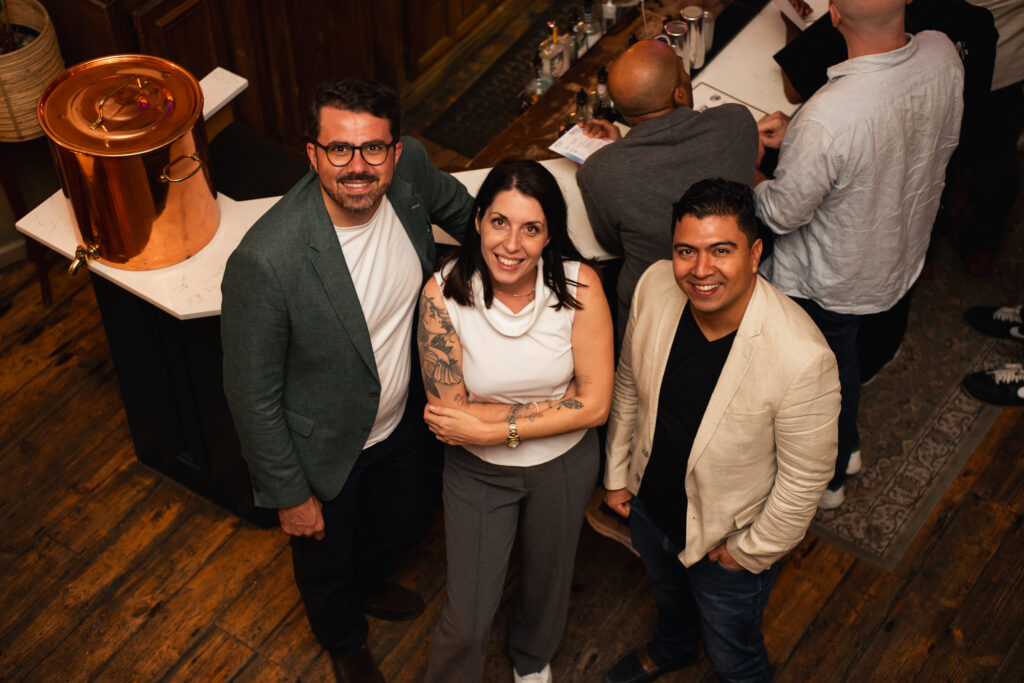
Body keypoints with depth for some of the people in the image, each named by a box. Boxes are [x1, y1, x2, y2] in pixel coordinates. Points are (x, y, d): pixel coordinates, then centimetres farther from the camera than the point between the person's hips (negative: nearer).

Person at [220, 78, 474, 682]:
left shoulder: (410, 169, -23)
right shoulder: (266, 261, -39)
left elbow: (455, 204, 5)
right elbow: (253, 394, -25)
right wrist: (289, 494, -15)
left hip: (400, 421, 5)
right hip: (325, 451, -5)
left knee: (407, 523, 32)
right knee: (325, 561, 25)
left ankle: (366, 583, 68)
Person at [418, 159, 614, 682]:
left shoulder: (578, 286, -23)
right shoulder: (444, 294, -25)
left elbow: (596, 405, -21)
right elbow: (449, 413, -23)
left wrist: (489, 428, -25)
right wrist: (559, 402, -25)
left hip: (565, 463, 2)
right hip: (478, 469, -1)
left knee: (548, 578, 27)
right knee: (467, 619, 6)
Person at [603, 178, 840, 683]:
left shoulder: (803, 358, -39)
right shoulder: (655, 287, -23)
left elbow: (805, 476, -24)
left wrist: (752, 551, -12)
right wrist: (617, 472, 7)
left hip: (729, 538, -5)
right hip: (648, 504, 5)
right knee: (668, 591, 38)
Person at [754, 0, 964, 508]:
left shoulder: (825, 120, -42)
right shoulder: (942, 55, -21)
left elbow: (781, 213, -27)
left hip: (829, 283, -6)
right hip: (903, 253, 6)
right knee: (844, 356, 33)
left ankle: (825, 480, 49)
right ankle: (845, 446, 59)